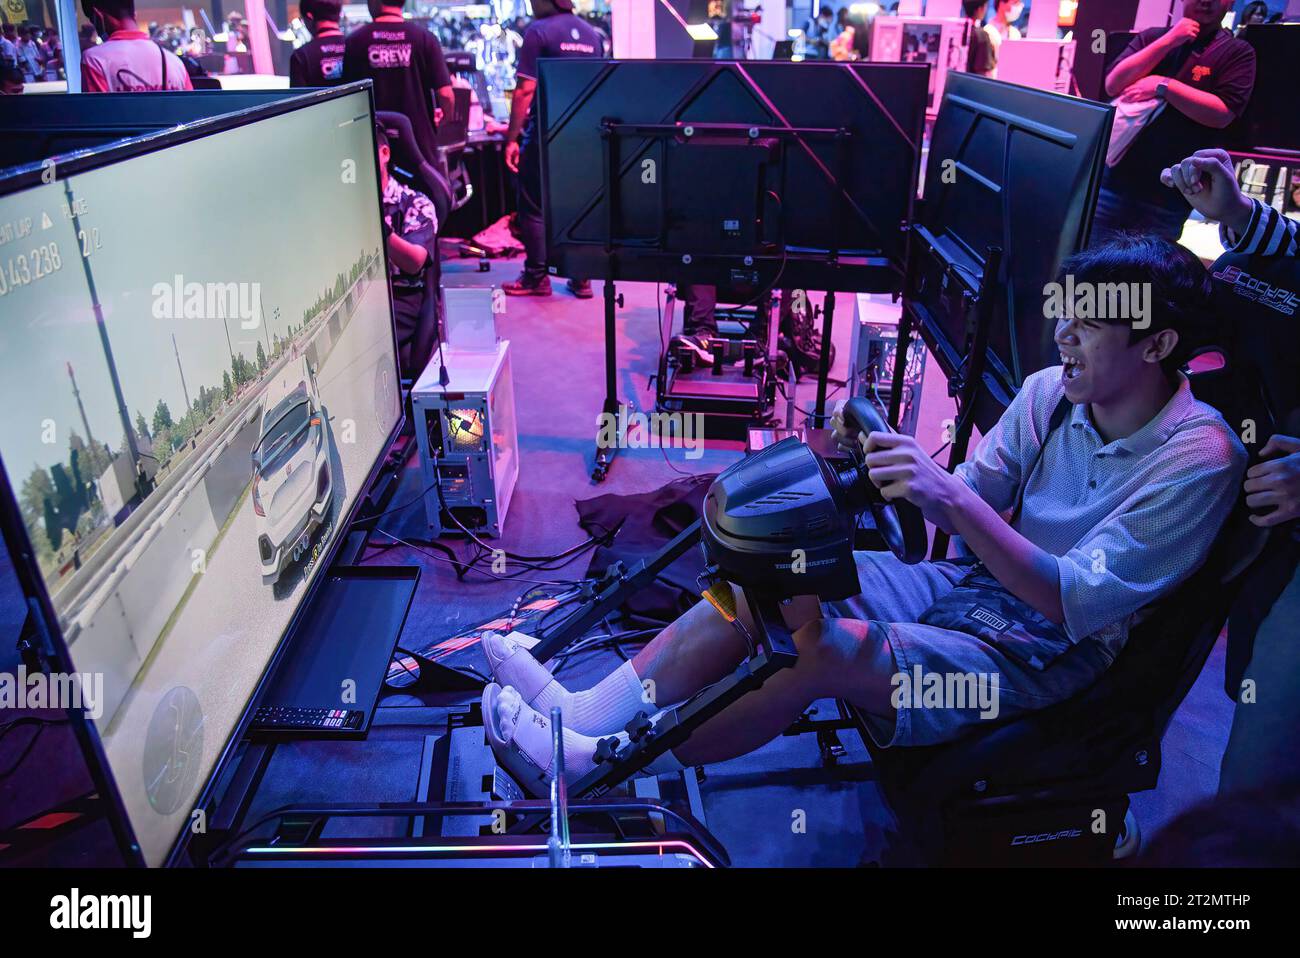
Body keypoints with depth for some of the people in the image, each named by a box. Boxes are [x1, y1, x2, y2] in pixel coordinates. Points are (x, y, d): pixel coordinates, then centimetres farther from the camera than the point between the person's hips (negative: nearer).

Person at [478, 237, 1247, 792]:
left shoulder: (1198, 458, -18)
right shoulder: (1051, 392, -2)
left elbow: (1075, 603, -25)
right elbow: (969, 503, 1)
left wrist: (953, 498, -38)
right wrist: (884, 458, -19)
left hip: (1050, 652, -6)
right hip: (975, 581, 6)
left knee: (829, 646, -30)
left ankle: (596, 763, -18)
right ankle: (587, 711, -14)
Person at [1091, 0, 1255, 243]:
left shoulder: (1237, 51, 3)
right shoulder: (1152, 37, 11)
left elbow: (1222, 114, -10)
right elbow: (1113, 85, -3)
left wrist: (1164, 85, -13)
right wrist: (1168, 41, -8)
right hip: (1117, 177, 2)